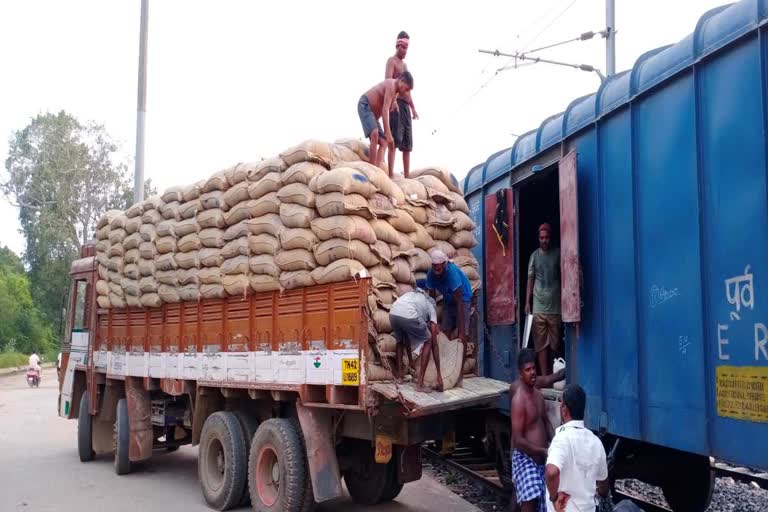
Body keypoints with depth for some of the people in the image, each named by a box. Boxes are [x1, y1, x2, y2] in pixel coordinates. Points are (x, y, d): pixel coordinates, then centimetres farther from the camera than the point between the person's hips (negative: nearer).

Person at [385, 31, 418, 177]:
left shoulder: (404, 64, 26)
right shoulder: (391, 61, -1)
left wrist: (413, 107, 23)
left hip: (406, 106, 9)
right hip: (396, 104, -9)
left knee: (407, 144, 5)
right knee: (394, 141, -16)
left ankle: (407, 176, 6)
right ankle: (391, 175, -21)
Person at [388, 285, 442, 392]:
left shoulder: (413, 296, 42)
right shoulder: (431, 307, 27)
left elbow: (406, 337, 44)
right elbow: (434, 343, 21)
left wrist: (410, 360, 51)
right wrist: (439, 374, 21)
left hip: (393, 314, 5)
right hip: (408, 316, -5)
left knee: (400, 340, 36)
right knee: (428, 341, 19)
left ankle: (399, 375, 32)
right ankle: (420, 383, 14)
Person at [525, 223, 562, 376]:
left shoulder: (558, 253, 4)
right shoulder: (534, 255, 9)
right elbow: (530, 279, 11)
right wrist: (527, 302, 4)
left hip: (555, 306, -1)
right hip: (538, 306, 1)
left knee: (554, 343, 3)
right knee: (541, 344, -1)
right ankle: (544, 377, 1)